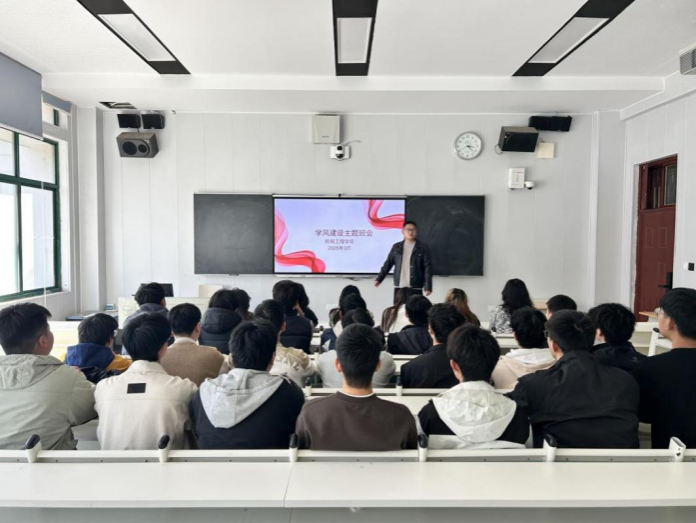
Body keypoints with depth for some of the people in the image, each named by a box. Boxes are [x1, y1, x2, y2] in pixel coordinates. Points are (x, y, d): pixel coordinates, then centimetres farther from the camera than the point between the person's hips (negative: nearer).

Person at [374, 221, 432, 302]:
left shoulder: (422, 247, 1)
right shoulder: (396, 247, 9)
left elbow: (427, 268, -3)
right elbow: (388, 264, 11)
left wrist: (428, 287, -11)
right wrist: (379, 279, 3)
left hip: (415, 288, -3)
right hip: (399, 287, 3)